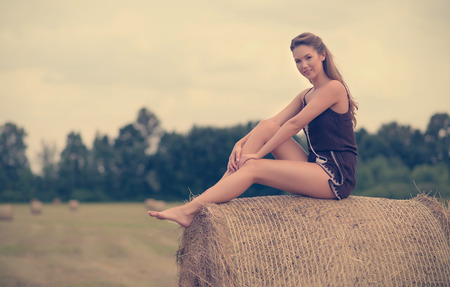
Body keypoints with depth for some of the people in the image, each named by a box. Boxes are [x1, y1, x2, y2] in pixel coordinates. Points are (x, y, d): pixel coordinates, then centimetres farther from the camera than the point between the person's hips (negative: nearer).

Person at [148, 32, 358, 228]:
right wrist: (241, 144, -9)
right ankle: (207, 198, -11)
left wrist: (258, 154, -14)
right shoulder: (305, 96, 18)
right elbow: (274, 123, 6)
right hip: (315, 167, 7)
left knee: (253, 167, -19)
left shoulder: (334, 87, -9)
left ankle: (189, 211, -19)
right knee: (266, 126, -7)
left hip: (336, 175, -7)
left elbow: (295, 123, -14)